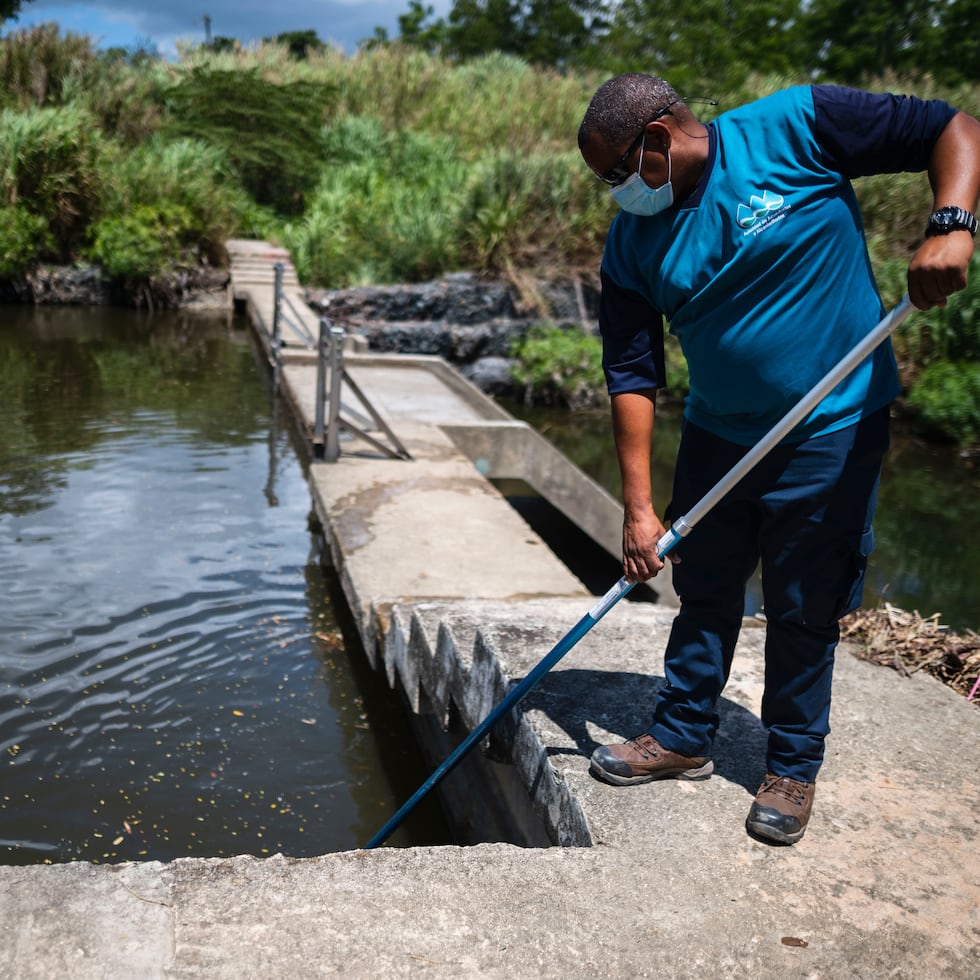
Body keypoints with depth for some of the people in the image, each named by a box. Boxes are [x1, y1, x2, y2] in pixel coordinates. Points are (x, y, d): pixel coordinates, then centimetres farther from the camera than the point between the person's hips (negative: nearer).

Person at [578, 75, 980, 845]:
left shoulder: (796, 126, -15)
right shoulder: (632, 242, -4)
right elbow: (633, 375, -6)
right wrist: (638, 507, -10)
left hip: (832, 430, -4)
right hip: (718, 433, 4)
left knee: (804, 609, 6)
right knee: (704, 592, 13)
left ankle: (794, 767, 24)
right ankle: (684, 736, 32)